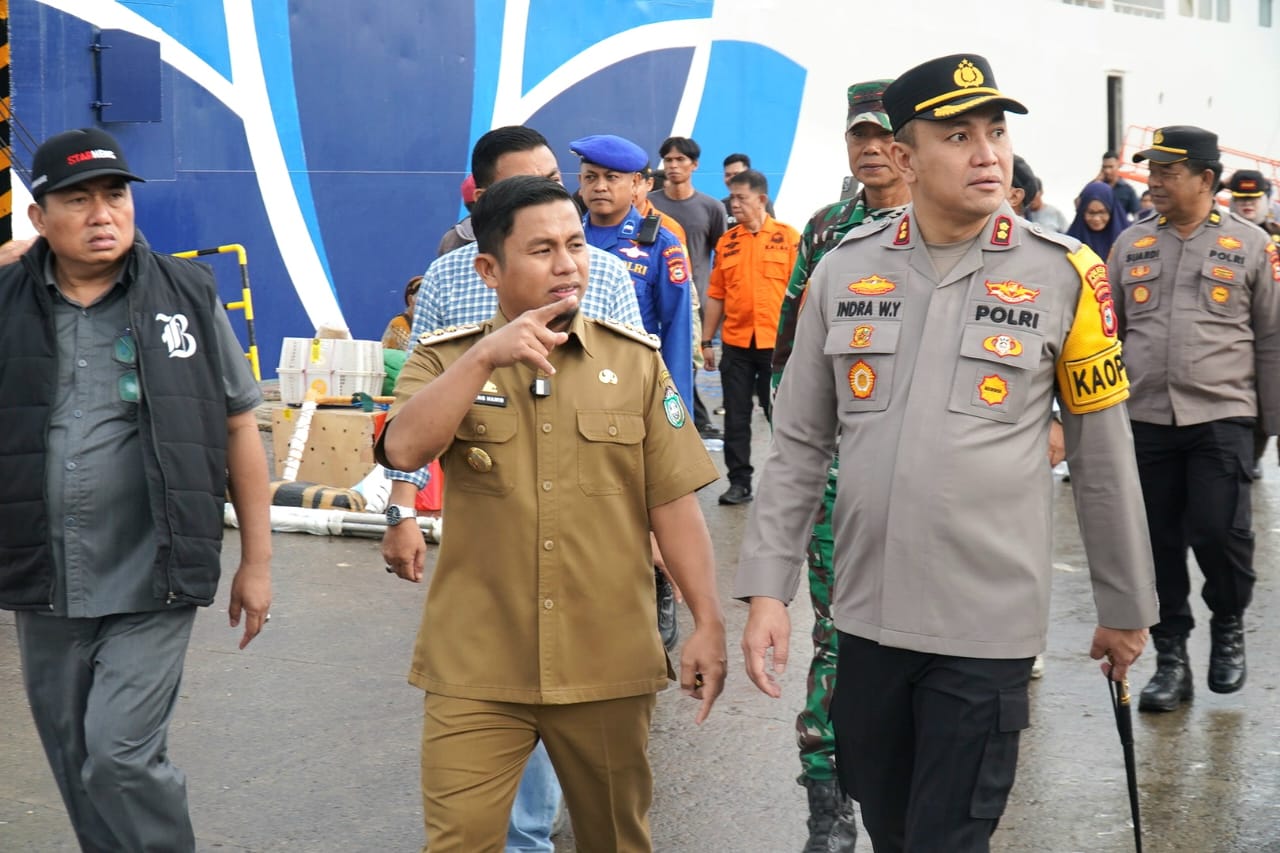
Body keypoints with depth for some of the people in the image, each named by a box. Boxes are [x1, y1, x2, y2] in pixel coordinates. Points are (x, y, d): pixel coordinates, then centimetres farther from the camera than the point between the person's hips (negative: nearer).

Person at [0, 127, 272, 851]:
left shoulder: (188, 296, -1)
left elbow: (238, 428, 4)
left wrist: (257, 561, 3)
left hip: (151, 582, -3)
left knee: (121, 756, -10)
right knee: (77, 768, 13)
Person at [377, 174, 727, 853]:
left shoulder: (635, 360, 3)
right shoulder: (445, 361, 1)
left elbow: (673, 502, 2)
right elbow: (404, 450, -18)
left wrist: (707, 622, -2)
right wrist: (484, 355, -26)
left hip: (607, 665, 1)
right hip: (476, 669, -1)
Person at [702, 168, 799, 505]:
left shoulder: (788, 237, -3)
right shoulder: (727, 242, 7)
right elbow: (716, 295, 10)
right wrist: (706, 341, 8)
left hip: (777, 343, -3)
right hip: (736, 343, 3)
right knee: (736, 418, 6)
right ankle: (739, 483, 15)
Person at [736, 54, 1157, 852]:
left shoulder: (1063, 275, -6)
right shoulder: (844, 270, 1)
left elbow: (1104, 458, 1)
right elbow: (799, 444, 6)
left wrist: (1126, 608, 6)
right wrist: (767, 588, 1)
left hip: (989, 622, -3)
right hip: (868, 612, 3)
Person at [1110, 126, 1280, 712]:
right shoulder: (1131, 244, 8)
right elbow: (1107, 333, 13)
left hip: (1221, 417, -3)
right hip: (1145, 418, 3)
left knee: (1219, 532, -9)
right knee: (1159, 543, 6)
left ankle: (1228, 627, 20)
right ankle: (1171, 657, 19)